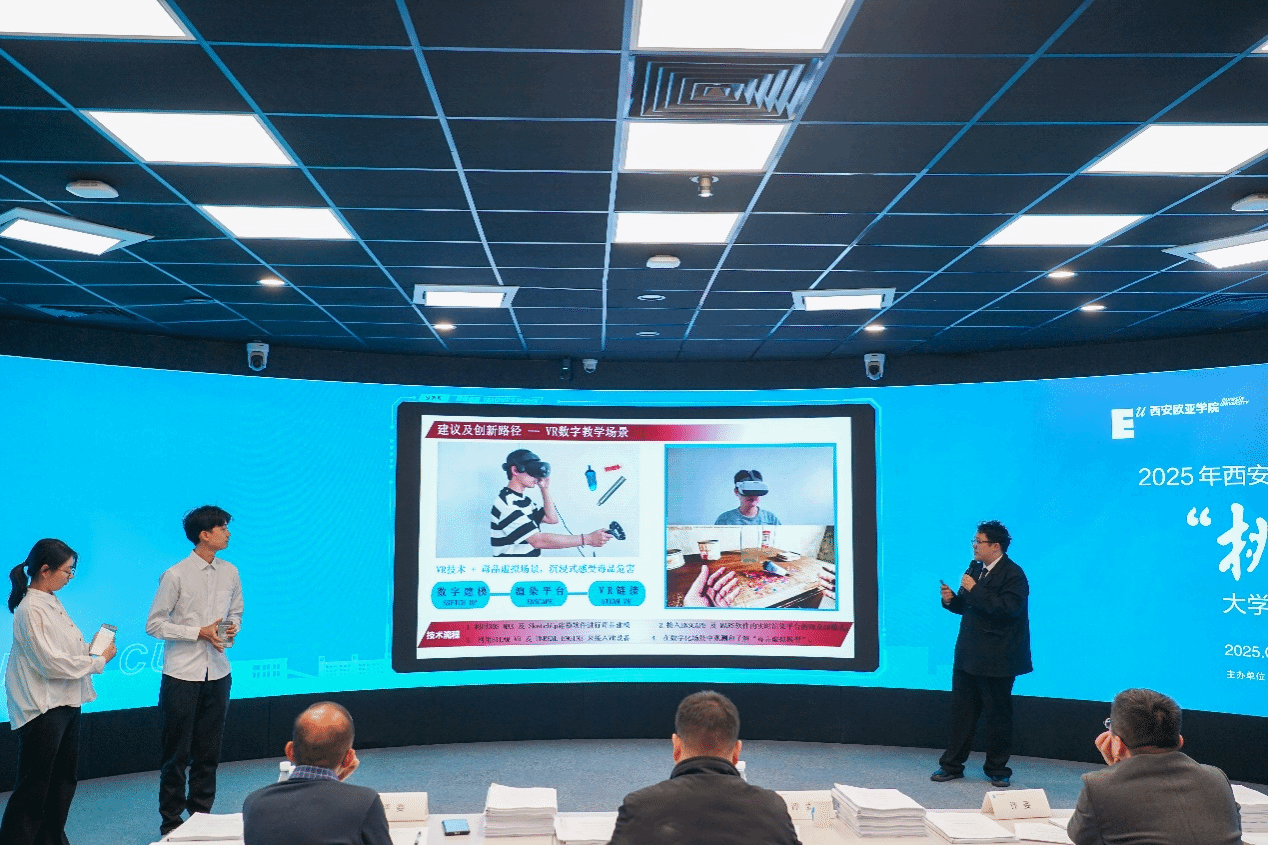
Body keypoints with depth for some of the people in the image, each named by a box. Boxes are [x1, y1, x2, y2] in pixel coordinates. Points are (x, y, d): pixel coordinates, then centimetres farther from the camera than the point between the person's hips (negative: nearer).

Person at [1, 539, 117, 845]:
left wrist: (93, 647, 1)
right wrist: (99, 661, -12)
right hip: (42, 708, -10)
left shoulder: (51, 601, 11)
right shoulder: (30, 609, -19)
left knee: (63, 780, 17)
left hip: (66, 703, 10)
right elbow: (52, 663, -22)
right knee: (34, 786, -1)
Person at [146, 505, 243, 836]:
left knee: (209, 753, 12)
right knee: (177, 754, 5)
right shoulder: (175, 575, -10)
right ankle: (171, 821, 18)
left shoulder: (230, 573, 6)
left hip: (217, 673, 5)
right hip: (182, 675, -5)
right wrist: (201, 632, -16)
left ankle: (202, 815, 25)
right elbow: (154, 625, -9)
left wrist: (232, 628, -5)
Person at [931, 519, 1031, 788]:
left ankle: (997, 769, 19)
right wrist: (952, 599, -4)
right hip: (968, 655, 7)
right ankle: (952, 765, 19)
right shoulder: (975, 569, 11)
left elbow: (1008, 609, -27)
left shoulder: (1013, 574, -13)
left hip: (997, 660, -7)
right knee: (961, 710, 11)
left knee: (997, 714, 5)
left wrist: (975, 590, -24)